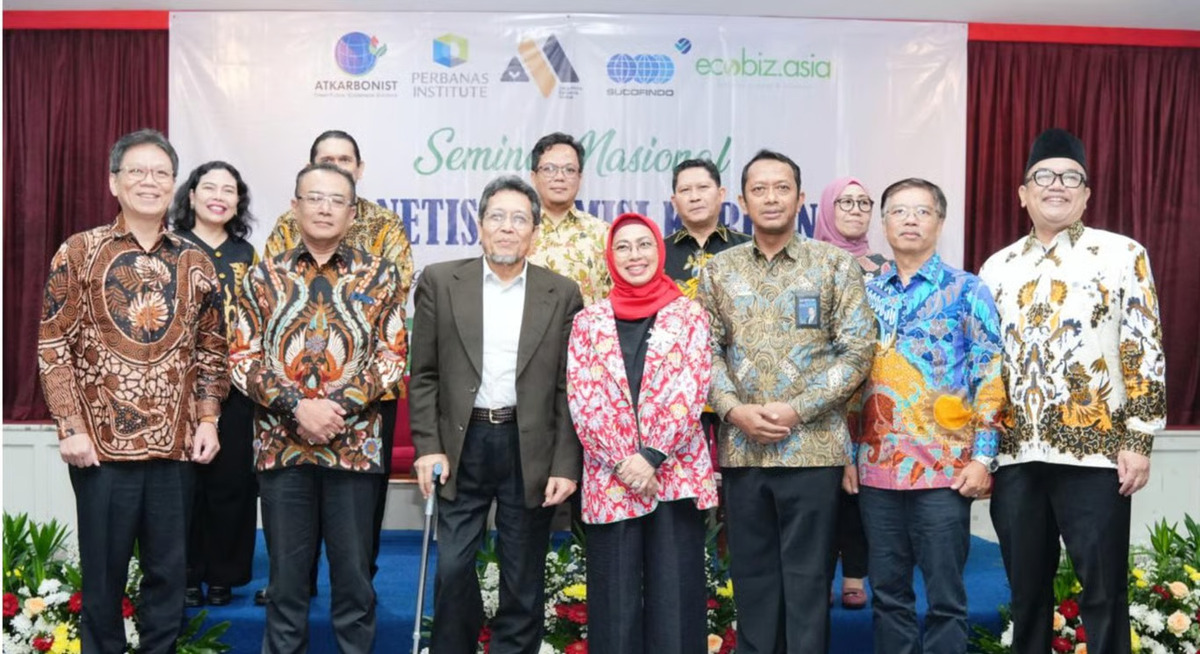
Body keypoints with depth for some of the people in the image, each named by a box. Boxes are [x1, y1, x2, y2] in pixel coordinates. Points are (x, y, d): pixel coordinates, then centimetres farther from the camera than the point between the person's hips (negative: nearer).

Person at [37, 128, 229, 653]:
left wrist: (207, 420, 2)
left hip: (176, 445, 2)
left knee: (169, 571, 11)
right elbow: (53, 346, -2)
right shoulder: (79, 252, 0)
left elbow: (211, 350, 12)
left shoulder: (195, 263, 8)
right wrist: (70, 427, -8)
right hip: (102, 443, -2)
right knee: (103, 572, 9)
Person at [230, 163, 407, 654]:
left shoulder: (378, 275, 4)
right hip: (281, 444, 1)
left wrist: (339, 406, -13)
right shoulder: (264, 276, 6)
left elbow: (393, 356, -1)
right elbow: (242, 359, 1)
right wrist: (296, 407, -13)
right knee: (286, 576, 10)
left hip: (355, 444, -1)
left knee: (354, 574, 8)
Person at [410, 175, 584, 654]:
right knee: (453, 566, 3)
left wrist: (566, 465, -5)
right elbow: (424, 374, 2)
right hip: (462, 445, 0)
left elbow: (568, 388, 0)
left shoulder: (562, 294, 2)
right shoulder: (440, 282, 2)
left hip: (531, 450, 0)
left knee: (524, 576, 9)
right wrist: (428, 447, -6)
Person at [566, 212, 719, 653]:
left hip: (675, 474, -1)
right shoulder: (588, 321, 7)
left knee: (674, 595, 3)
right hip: (610, 478, 1)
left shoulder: (690, 315, 4)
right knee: (615, 598, 6)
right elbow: (582, 400, 1)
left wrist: (651, 457, -13)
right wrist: (622, 463, -9)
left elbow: (691, 392, -4)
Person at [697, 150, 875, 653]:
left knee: (808, 575, 4)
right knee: (751, 572, 12)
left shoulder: (835, 265, 1)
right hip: (741, 448, 3)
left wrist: (797, 409, -12)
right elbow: (707, 351, 6)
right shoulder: (719, 270, 8)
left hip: (813, 445, -2)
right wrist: (734, 409, -10)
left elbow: (857, 351, -4)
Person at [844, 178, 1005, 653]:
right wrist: (848, 454, 7)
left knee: (944, 596, 4)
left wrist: (983, 457, -10)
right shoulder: (867, 294, 11)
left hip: (944, 468, -3)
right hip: (877, 468, 4)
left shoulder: (967, 291, 1)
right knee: (887, 593, 12)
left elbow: (990, 378, -3)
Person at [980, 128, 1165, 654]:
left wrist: (1139, 440, -8)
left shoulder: (1122, 255, 1)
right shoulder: (998, 267, 11)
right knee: (1026, 590, 12)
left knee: (1103, 592, 3)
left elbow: (1144, 353, -2)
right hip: (1014, 454, 4)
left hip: (1095, 451, -3)